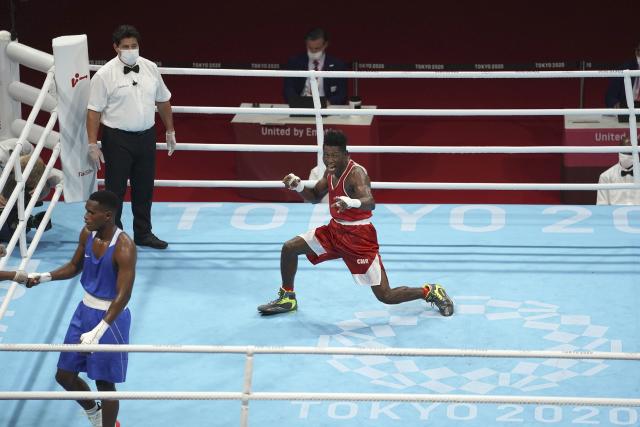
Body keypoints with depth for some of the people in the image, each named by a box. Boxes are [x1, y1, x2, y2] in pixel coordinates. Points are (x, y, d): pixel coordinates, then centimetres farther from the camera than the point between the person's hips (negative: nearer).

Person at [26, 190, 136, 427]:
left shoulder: (124, 247, -25)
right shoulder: (87, 233, -3)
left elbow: (123, 295, -27)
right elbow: (75, 266, 14)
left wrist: (98, 331, -35)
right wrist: (45, 276, -3)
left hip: (110, 317, -7)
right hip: (84, 310, 7)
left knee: (105, 382, 5)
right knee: (64, 375, 15)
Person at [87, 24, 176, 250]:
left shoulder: (150, 68, 3)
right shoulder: (105, 75, -12)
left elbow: (163, 101, 14)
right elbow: (94, 111, -11)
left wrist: (170, 131, 16)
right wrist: (92, 144, -14)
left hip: (146, 137, 5)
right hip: (118, 139, -5)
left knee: (144, 189, 14)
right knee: (115, 190, 1)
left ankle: (143, 234, 28)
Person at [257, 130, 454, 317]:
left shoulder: (356, 173, -24)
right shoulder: (331, 171, 2)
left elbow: (370, 202, -42)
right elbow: (315, 197, 16)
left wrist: (351, 202, -64)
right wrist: (298, 186, -4)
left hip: (359, 236, -8)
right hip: (335, 229, 8)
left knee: (385, 296, -9)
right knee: (289, 248, 1)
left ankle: (431, 292, 15)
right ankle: (287, 298, 22)